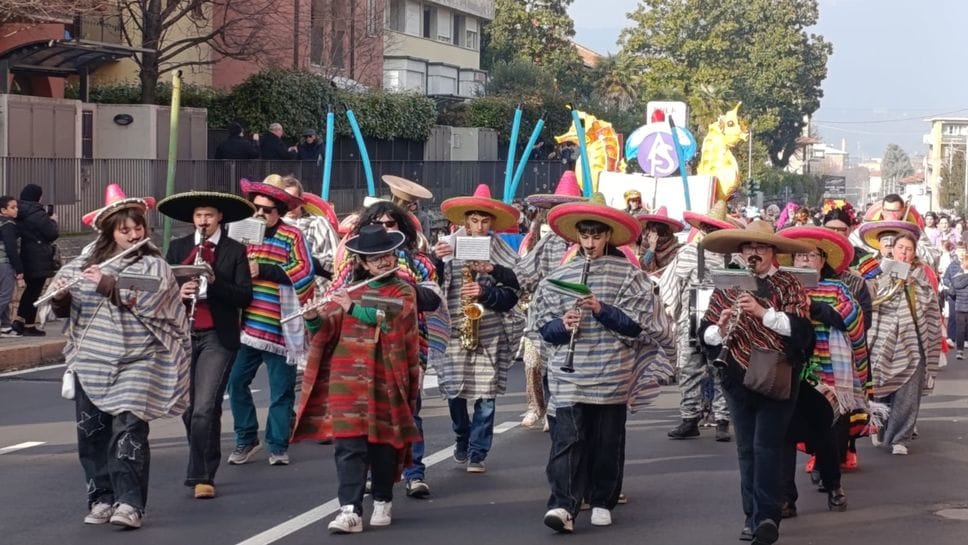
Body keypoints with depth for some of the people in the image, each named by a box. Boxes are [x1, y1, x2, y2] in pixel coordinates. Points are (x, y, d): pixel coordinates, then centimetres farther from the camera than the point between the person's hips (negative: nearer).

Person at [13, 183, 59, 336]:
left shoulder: (19, 214, 6)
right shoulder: (38, 214, -16)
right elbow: (52, 234, -15)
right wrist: (53, 221, 6)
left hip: (25, 258, 7)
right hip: (39, 259, -7)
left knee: (30, 289, 20)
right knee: (34, 291, 1)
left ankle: (19, 321, 15)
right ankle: (29, 326, 6)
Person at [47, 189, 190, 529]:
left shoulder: (154, 266, 0)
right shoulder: (87, 262, 10)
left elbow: (149, 300, -18)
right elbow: (63, 308, 12)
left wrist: (109, 284, -24)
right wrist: (58, 295, -11)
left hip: (135, 363, -4)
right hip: (91, 363, 4)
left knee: (128, 430, -13)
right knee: (91, 432, 5)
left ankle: (130, 504, -16)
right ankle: (101, 500, 14)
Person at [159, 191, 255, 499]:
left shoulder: (235, 251, 1)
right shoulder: (178, 248, 10)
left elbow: (245, 297, -5)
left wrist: (214, 282, -20)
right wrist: (178, 292, -14)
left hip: (218, 338, -4)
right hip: (183, 335, 4)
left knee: (204, 410, -13)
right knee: (188, 409, 11)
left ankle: (201, 476, -6)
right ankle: (204, 467, 28)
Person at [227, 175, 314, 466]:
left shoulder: (292, 236, -4)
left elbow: (304, 273, -16)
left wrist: (262, 270, -16)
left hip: (279, 329, -4)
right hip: (247, 327, 5)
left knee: (281, 392, 4)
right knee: (236, 382, 4)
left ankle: (278, 446, 15)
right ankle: (246, 440, 19)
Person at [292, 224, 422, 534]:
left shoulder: (404, 291, 5)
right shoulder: (349, 290, 12)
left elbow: (395, 320, -15)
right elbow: (327, 328, 6)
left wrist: (354, 308, -21)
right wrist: (314, 318, -16)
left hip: (385, 379, -1)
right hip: (348, 378, 1)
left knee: (382, 442, 6)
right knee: (348, 443, -8)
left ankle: (383, 502, 23)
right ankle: (350, 511, -13)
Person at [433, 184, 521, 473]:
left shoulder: (503, 254, 3)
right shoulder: (447, 247, 4)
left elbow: (512, 296, -1)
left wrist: (485, 292, -18)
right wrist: (435, 260, -17)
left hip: (490, 334, 0)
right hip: (453, 332, 0)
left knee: (485, 396, -1)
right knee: (454, 392, 3)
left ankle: (477, 454, 9)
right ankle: (462, 441, 28)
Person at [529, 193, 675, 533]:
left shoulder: (628, 275, 1)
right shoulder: (559, 276, 9)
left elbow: (639, 325, -6)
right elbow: (541, 327, 10)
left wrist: (602, 309, -17)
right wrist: (562, 325, -11)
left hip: (612, 374, -1)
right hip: (569, 375, 1)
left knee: (607, 441, 7)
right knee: (567, 438, -9)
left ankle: (602, 502, 20)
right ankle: (563, 505, -17)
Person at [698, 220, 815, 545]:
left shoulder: (788, 285, -1)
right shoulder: (726, 288, 8)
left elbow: (801, 328, -14)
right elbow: (705, 335, 6)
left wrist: (763, 312, -23)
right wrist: (721, 328, -15)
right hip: (738, 380, 4)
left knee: (766, 447, -9)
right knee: (746, 449, 7)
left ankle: (767, 517, -10)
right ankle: (753, 515, 13)